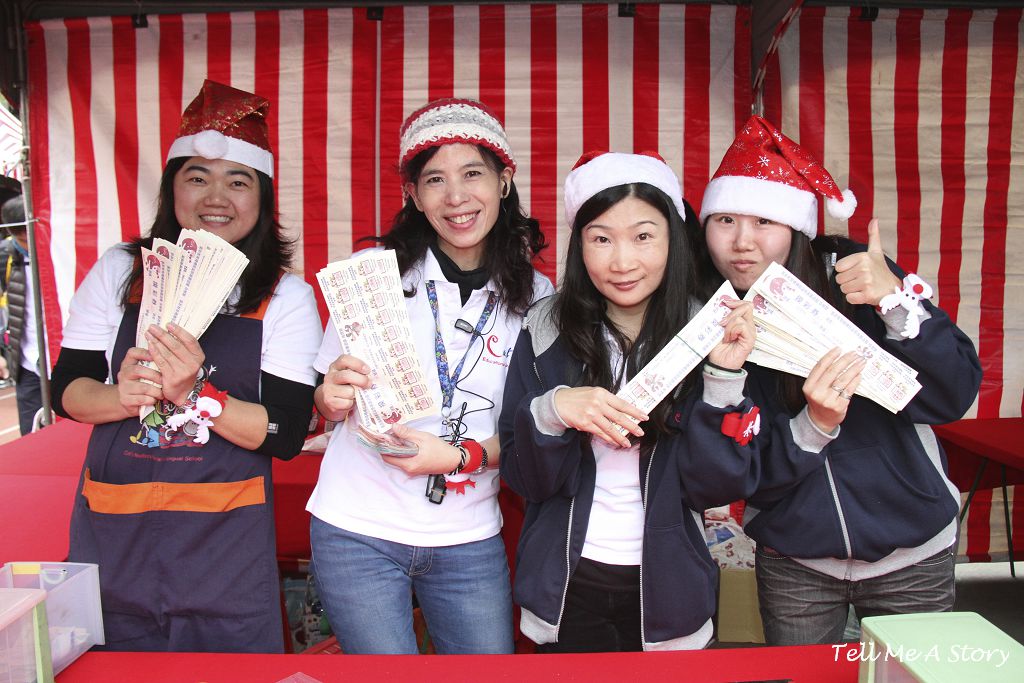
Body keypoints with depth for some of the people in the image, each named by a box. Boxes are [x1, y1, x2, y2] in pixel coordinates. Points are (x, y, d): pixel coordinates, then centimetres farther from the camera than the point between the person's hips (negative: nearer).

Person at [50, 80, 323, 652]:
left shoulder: (286, 297, -4)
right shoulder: (119, 271, 3)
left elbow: (287, 433, -10)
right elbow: (66, 390, 5)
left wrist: (195, 395, -24)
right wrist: (124, 396, -17)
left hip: (225, 541, -2)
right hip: (112, 534, 2)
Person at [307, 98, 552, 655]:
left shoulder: (534, 295, -1)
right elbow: (327, 403, 5)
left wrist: (460, 456, -15)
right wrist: (333, 398, -18)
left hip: (469, 541, 2)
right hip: (359, 530, -1)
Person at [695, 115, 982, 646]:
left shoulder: (854, 275, -14)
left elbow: (953, 397, -15)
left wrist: (897, 300, -29)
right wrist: (815, 424, -31)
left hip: (911, 552, 0)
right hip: (793, 565, 0)